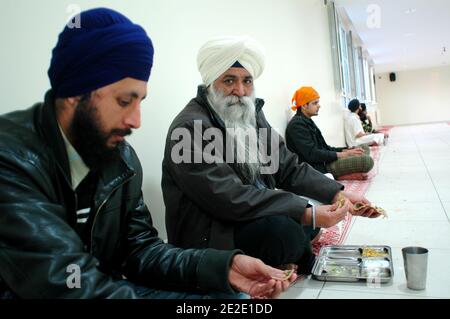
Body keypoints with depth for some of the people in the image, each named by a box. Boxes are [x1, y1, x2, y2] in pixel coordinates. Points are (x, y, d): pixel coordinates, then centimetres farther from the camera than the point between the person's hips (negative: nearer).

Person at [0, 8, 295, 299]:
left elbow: (139, 249, -1)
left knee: (232, 296, -7)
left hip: (106, 286, 6)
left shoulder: (122, 159, -3)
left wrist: (224, 265, -17)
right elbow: (70, 284, -33)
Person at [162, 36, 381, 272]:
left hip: (252, 220, 9)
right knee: (283, 229, -28)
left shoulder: (251, 115, 5)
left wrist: (338, 195, -11)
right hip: (208, 237, -8)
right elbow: (231, 198, -28)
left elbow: (288, 167, 3)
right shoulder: (190, 128, -20)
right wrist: (307, 214, -28)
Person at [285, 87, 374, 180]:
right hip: (317, 168, -11)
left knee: (365, 149, 11)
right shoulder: (297, 124, -14)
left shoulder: (307, 121, 19)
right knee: (367, 161, -22)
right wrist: (343, 154, -16)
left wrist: (347, 150, 4)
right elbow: (312, 154, -22)